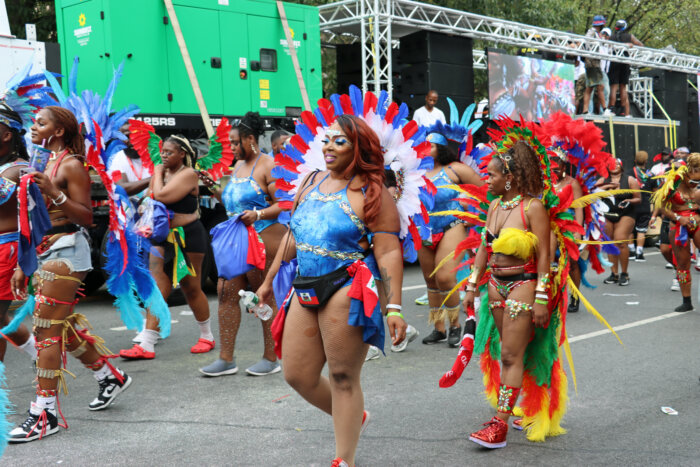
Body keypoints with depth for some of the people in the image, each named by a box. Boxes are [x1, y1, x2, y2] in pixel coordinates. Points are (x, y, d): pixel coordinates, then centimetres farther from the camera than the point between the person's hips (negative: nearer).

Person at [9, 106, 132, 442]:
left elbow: (87, 217, -13)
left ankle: (44, 413, -4)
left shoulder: (71, 165, -8)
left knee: (47, 328, -9)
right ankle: (110, 376, 30)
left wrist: (54, 193, -25)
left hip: (65, 251, -9)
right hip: (43, 252, 9)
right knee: (64, 326, 13)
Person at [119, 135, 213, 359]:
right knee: (157, 290, 0)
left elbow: (162, 196, -23)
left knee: (191, 289, 3)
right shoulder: (165, 172, 12)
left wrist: (158, 173, -8)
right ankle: (146, 345, -2)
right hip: (163, 237, 7)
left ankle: (207, 337, 21)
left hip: (188, 237, -7)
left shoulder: (188, 174, -12)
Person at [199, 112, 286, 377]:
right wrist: (214, 188, 12)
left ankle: (271, 359, 12)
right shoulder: (238, 166, 17)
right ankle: (226, 359, 9)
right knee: (226, 291, 3)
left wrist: (258, 214, -27)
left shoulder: (267, 166, -9)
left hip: (264, 238, -8)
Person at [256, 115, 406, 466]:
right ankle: (353, 417, 36)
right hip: (305, 290, 7)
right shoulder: (311, 183, 13)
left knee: (343, 378, 1)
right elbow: (292, 237, 20)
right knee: (297, 375, 10)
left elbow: (388, 253, -13)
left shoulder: (371, 194, -7)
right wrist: (269, 280, 21)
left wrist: (394, 308, -19)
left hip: (347, 292, -7)